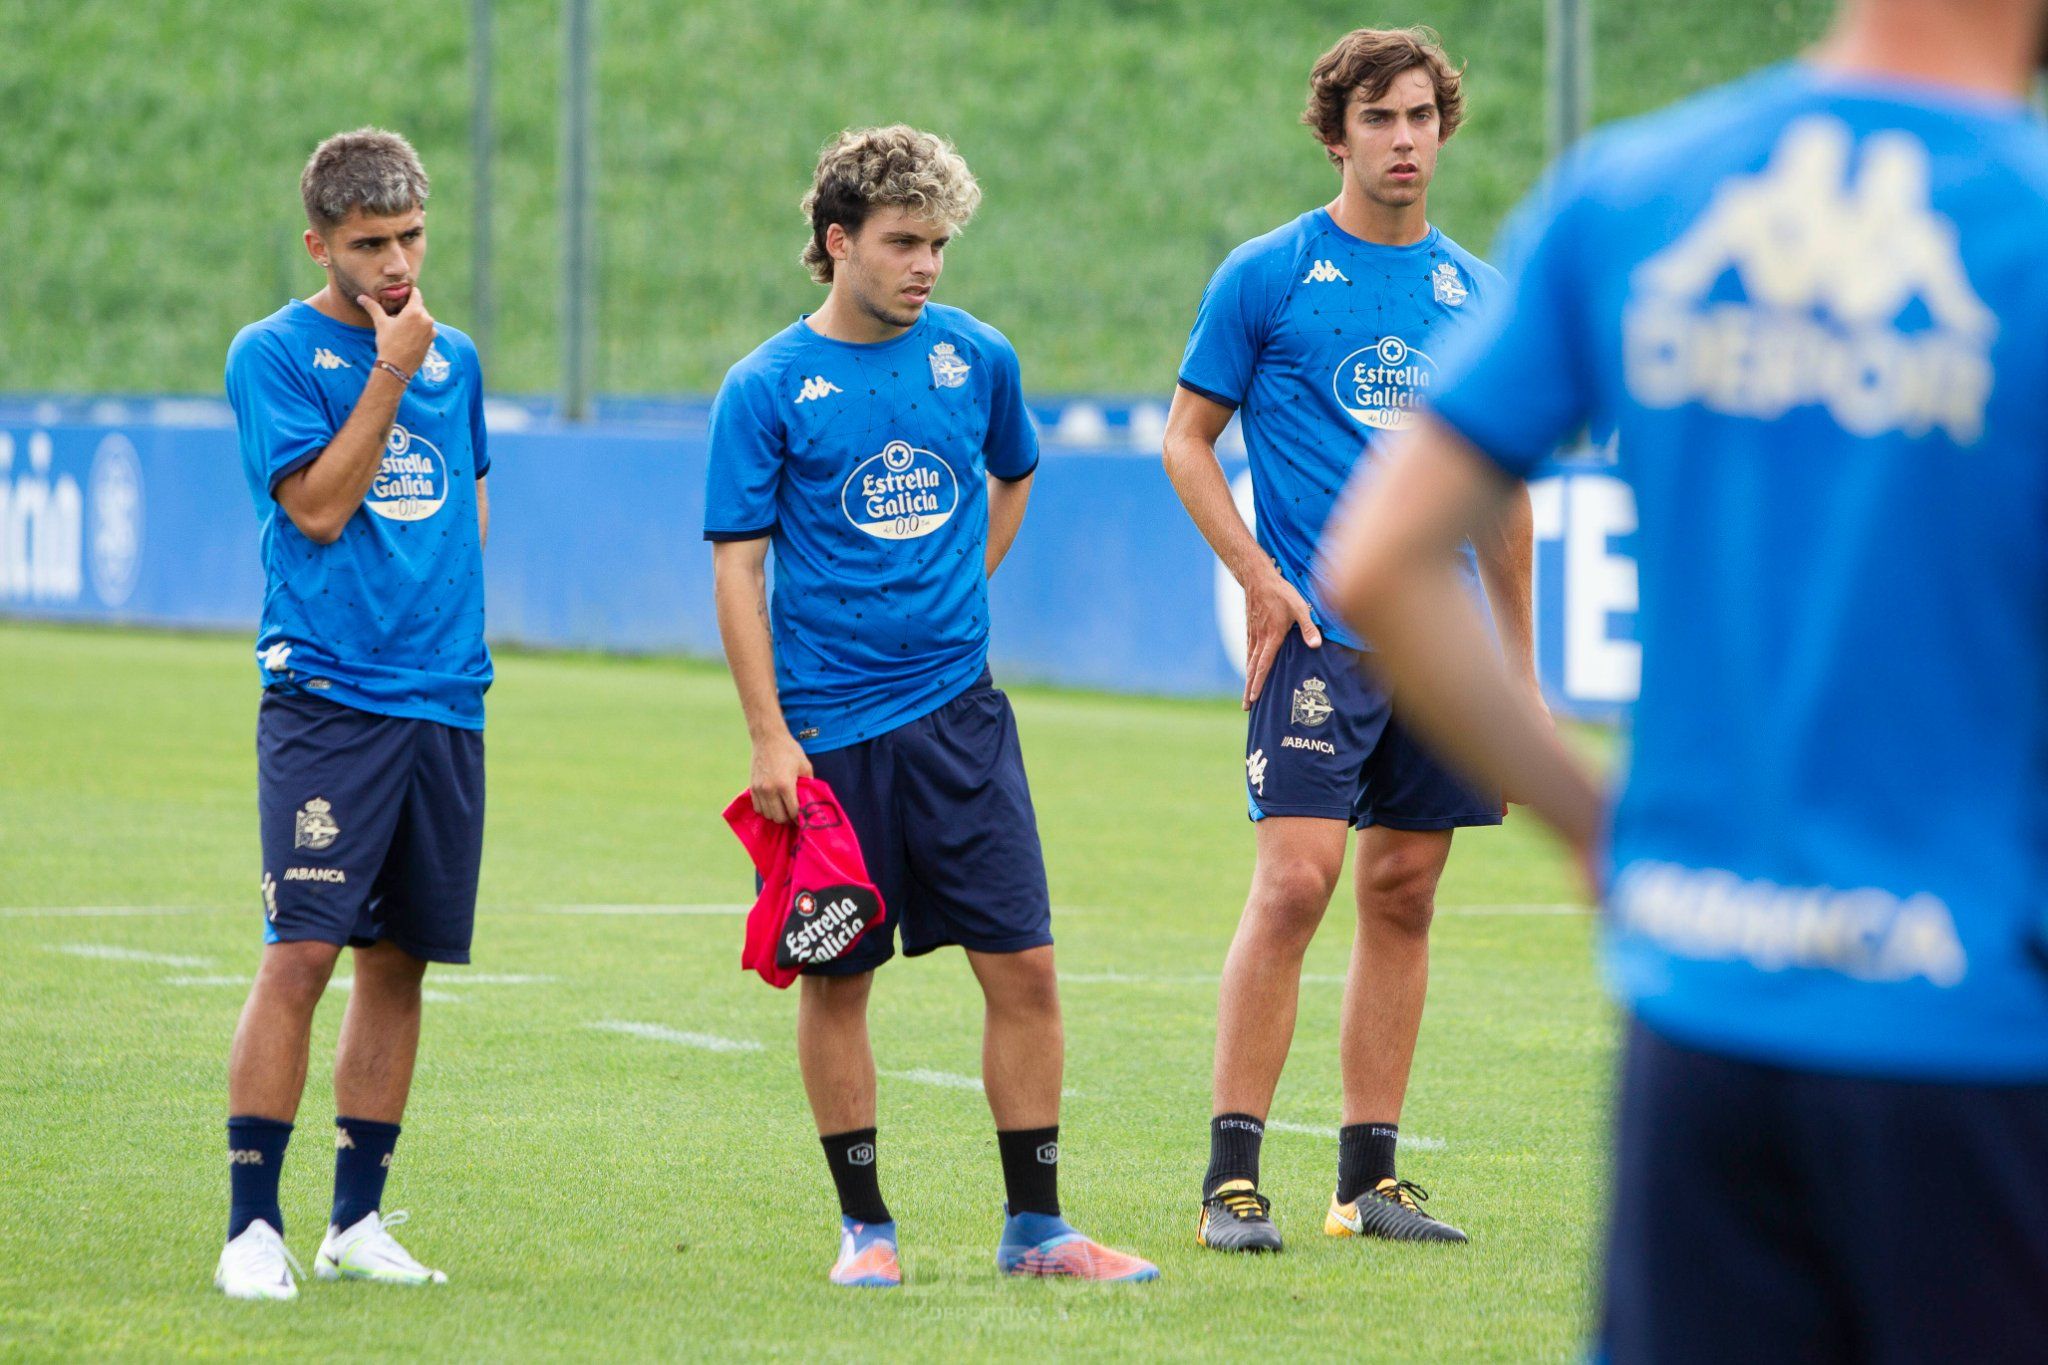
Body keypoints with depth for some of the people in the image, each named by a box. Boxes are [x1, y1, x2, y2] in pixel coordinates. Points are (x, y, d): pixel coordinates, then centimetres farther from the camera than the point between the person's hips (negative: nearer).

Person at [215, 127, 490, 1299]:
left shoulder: (455, 357, 14)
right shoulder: (275, 354, -3)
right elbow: (319, 505, -12)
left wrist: (446, 615, 13)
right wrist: (391, 372, -13)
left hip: (446, 699, 6)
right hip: (327, 701, -6)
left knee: (400, 961, 8)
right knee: (303, 951, -12)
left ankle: (358, 1221, 16)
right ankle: (254, 1224, -9)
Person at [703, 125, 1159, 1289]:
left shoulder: (977, 359, 5)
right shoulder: (768, 389, -5)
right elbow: (738, 567, -5)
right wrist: (769, 737, -10)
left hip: (958, 712, 3)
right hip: (829, 729, -3)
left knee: (1025, 971, -2)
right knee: (836, 982, 4)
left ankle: (1035, 1226, 6)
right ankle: (867, 1226, 16)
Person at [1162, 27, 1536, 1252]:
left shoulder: (1477, 294, 12)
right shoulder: (1267, 276, 0)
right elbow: (1186, 440, 3)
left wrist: (1521, 668, 16)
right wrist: (1260, 577, -11)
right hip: (1320, 636, -5)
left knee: (1403, 897, 6)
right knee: (1295, 881, -14)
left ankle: (1370, 1178, 11)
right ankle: (1232, 1177, -11)